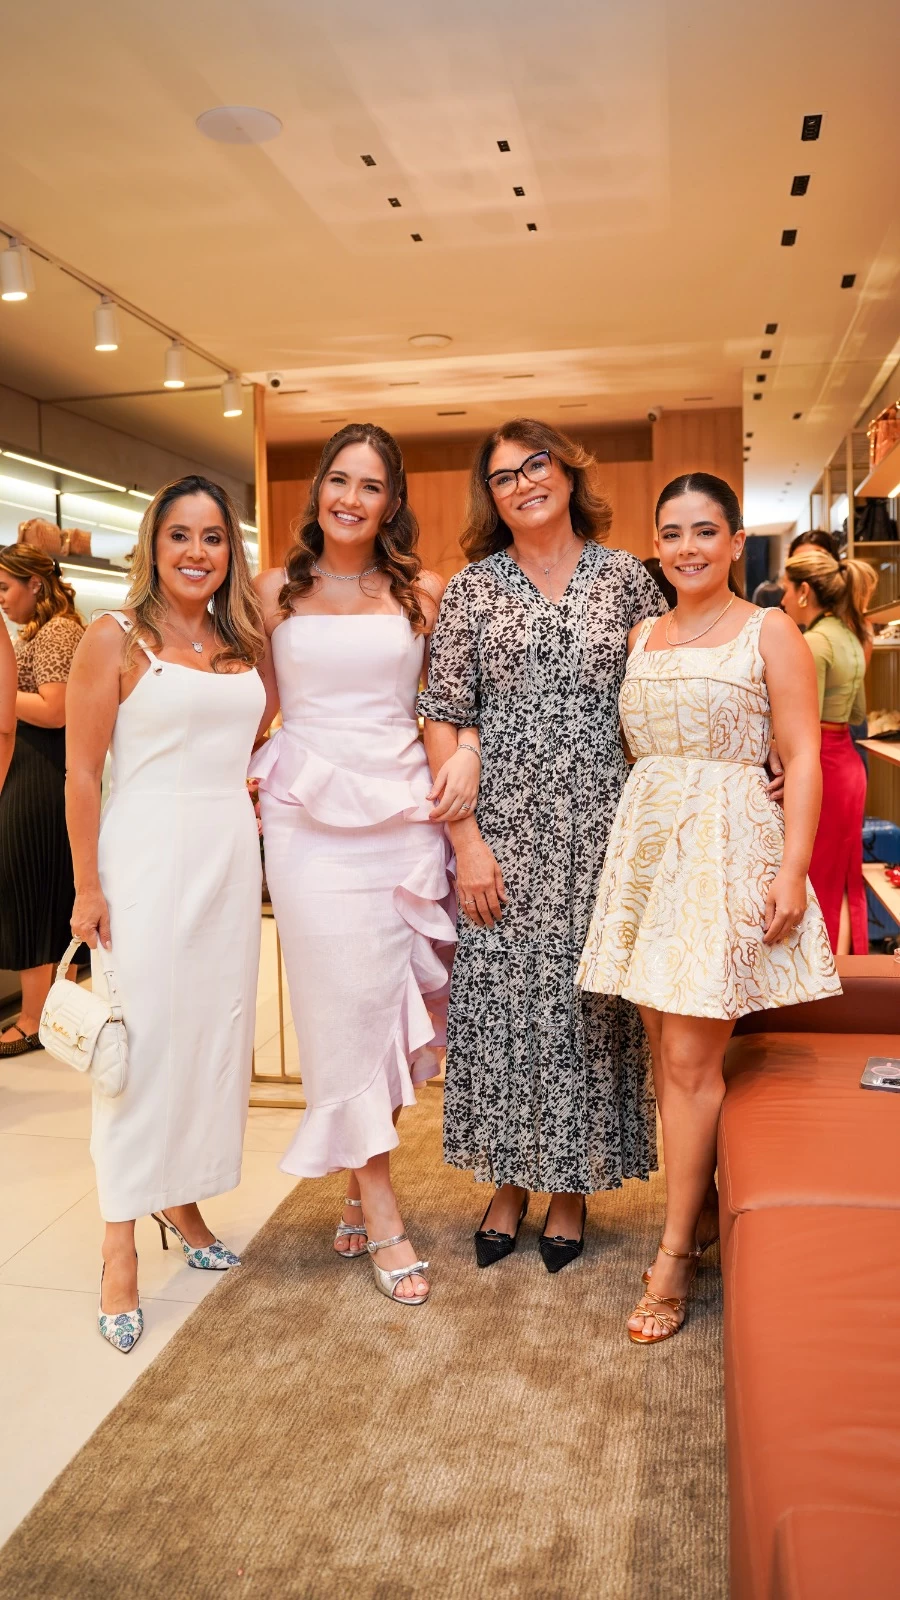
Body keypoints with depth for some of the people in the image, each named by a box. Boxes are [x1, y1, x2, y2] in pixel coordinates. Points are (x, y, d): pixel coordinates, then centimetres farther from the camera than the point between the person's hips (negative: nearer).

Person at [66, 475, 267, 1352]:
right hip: (147, 858, -5)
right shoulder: (115, 638, -5)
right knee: (141, 1041, -3)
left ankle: (182, 1201, 30)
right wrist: (87, 887, -12)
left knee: (217, 1033, 11)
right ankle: (119, 1248, 10)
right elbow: (81, 770, -8)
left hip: (230, 857, 6)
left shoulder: (242, 645, 11)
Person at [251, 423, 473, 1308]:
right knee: (342, 1001, 0)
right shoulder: (277, 591, 6)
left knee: (392, 1001, 5)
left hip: (403, 809, 1)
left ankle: (361, 1190, 25)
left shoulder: (422, 591, 6)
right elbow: (258, 703, 11)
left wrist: (465, 750, -7)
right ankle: (379, 1213, 12)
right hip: (310, 816, -1)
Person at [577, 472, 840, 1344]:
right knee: (663, 1049, 8)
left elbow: (802, 757, -6)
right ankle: (692, 1212, 24)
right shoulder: (640, 636, 13)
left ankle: (674, 1255, 8)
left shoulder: (768, 632, -1)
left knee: (691, 1057, -4)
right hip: (645, 841, 5)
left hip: (727, 846, -5)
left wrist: (793, 869, -14)